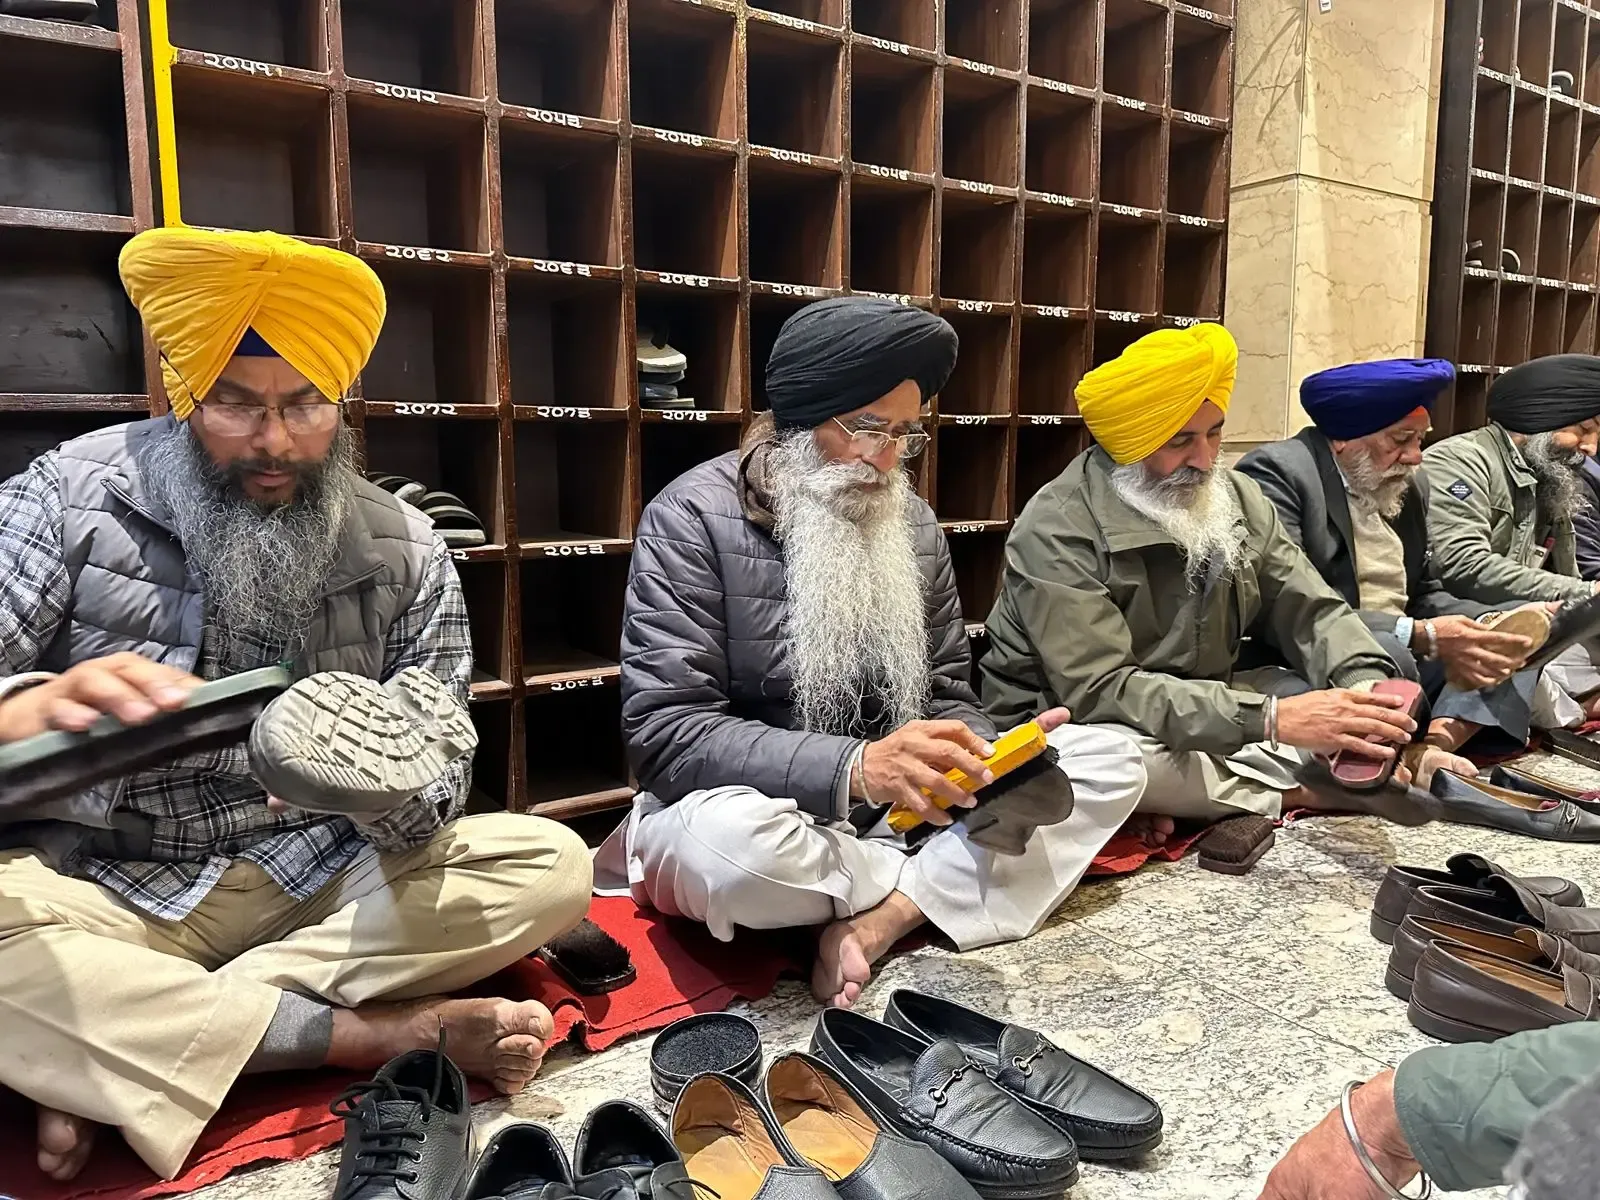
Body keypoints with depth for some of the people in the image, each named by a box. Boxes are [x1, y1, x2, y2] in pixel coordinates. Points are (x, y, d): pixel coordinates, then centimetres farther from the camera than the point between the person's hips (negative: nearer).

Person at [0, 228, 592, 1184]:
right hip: (95, 887, -1)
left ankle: (112, 1047, -19)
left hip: (317, 880, 2)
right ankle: (399, 1035, -20)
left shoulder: (404, 554, -4)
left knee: (551, 866, -17)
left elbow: (433, 799, -6)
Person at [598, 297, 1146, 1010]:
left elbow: (946, 695, 8)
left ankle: (877, 921, -20)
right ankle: (945, 887, -8)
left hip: (893, 814, 5)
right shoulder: (694, 517, -13)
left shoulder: (911, 523, 5)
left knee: (1111, 764, -6)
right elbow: (664, 731, -21)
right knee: (727, 845, -40)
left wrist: (984, 758, -17)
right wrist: (853, 768, -32)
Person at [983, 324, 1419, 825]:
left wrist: (1367, 688, -22)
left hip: (1206, 714, 6)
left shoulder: (1237, 498, 1)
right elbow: (1103, 691, -28)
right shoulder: (1058, 531, -21)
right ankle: (1294, 792, -13)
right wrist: (1271, 718, -35)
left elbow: (1312, 612, 1)